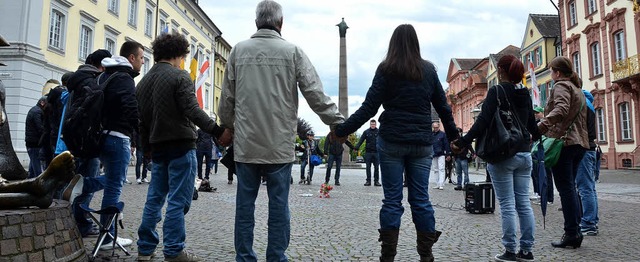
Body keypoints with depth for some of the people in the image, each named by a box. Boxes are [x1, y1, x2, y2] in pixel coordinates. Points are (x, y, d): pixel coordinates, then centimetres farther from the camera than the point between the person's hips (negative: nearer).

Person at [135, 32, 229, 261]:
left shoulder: (143, 81, 15)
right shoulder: (179, 76, -8)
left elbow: (141, 120, 18)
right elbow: (193, 110, -20)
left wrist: (147, 149, 25)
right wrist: (218, 131, -22)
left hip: (158, 147, 8)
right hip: (181, 144, -7)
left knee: (155, 197, 14)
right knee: (178, 200, -3)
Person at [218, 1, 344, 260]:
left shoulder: (238, 50, 5)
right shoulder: (292, 51, -2)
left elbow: (227, 98, 9)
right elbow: (315, 93, -4)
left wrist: (226, 126, 25)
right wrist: (338, 123, 5)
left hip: (245, 144, 2)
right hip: (279, 144, -2)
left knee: (245, 204, 9)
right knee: (279, 205, 5)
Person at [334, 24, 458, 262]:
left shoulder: (386, 70, -2)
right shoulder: (428, 70, 7)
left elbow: (369, 108, -8)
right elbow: (443, 107, 11)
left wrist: (341, 130, -4)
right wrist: (453, 136, 23)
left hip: (391, 141, -2)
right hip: (422, 143, 2)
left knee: (392, 200, 2)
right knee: (421, 199, 8)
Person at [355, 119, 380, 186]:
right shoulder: (366, 132, 6)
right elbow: (361, 140, 1)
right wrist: (357, 146, -14)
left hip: (376, 152, 0)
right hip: (368, 152, 0)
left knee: (376, 167, 3)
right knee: (368, 167, 2)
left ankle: (376, 181, 9)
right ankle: (368, 181, 7)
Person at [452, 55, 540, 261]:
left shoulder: (496, 91, -8)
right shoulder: (525, 94, 11)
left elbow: (483, 121, -17)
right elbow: (532, 124, 21)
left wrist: (462, 143, -16)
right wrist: (538, 136, 42)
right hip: (524, 154, 7)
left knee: (507, 205, -2)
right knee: (524, 203, 9)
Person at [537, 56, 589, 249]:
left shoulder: (561, 85, -5)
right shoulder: (577, 89, 24)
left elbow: (561, 109, -24)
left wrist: (539, 127, -33)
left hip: (562, 141, -9)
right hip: (579, 143, 9)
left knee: (565, 188, -7)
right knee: (570, 188, 13)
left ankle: (571, 234, -5)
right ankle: (575, 231, 15)